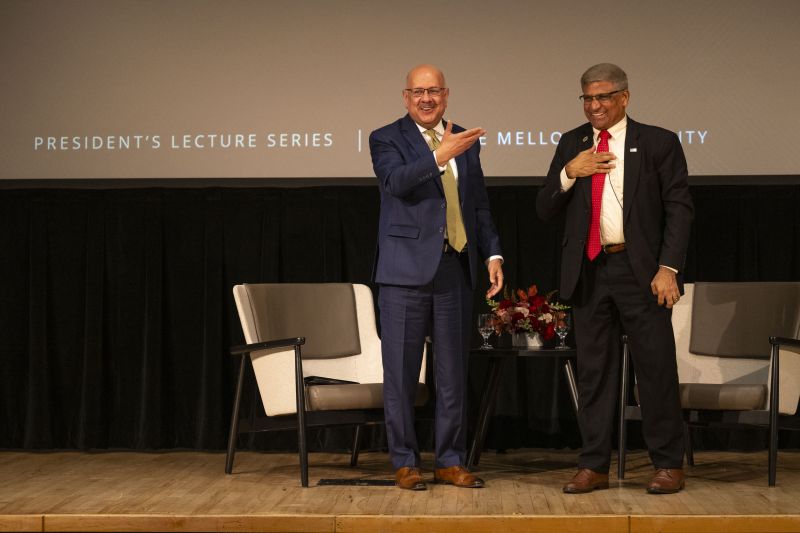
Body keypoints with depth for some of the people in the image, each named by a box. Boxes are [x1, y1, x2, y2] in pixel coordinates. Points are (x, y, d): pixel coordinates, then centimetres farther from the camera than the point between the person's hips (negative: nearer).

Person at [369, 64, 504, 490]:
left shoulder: (465, 141, 12)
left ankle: (451, 462, 18)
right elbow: (395, 181, -22)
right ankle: (405, 463, 12)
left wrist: (493, 253, 6)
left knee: (453, 372, 9)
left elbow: (479, 204, 16)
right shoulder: (386, 139, -1)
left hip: (455, 270, 4)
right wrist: (439, 156, -34)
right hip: (406, 269, -4)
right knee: (401, 372, 2)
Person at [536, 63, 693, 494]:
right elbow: (544, 210, 9)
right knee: (593, 371, 7)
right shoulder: (572, 144, 11)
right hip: (589, 271, 4)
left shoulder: (658, 143, 1)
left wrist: (668, 268, -12)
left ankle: (668, 465, 10)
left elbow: (679, 209, -3)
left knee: (656, 369, 0)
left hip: (641, 271, -3)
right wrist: (568, 173, -8)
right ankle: (593, 467, 14)